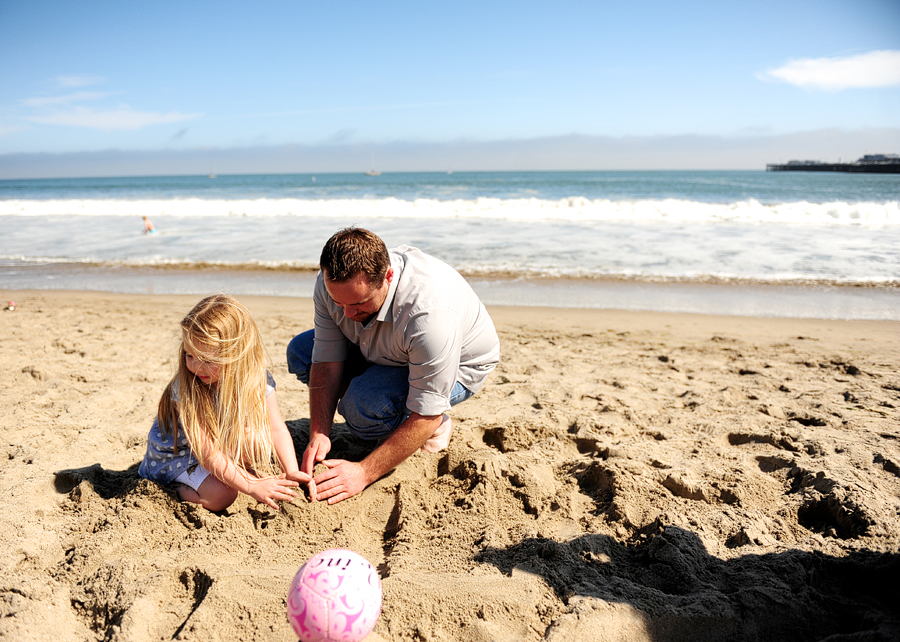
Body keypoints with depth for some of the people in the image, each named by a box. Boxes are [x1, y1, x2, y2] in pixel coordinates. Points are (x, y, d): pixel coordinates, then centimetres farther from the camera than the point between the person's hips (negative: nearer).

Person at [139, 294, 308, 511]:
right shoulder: (185, 390, -31)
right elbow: (208, 455, -31)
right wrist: (251, 486, -34)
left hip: (224, 444, 4)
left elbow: (277, 430, -16)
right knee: (221, 495, -26)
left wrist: (292, 472, -29)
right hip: (178, 453, -4)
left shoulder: (257, 380, -21)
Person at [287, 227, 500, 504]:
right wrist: (318, 435, -26)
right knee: (301, 352, -3)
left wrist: (364, 473, -34)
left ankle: (437, 430, -1)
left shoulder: (430, 312, -43)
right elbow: (327, 362, -14)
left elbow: (426, 416, -36)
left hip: (457, 366, -7)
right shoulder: (330, 284, -24)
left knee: (364, 404, -33)